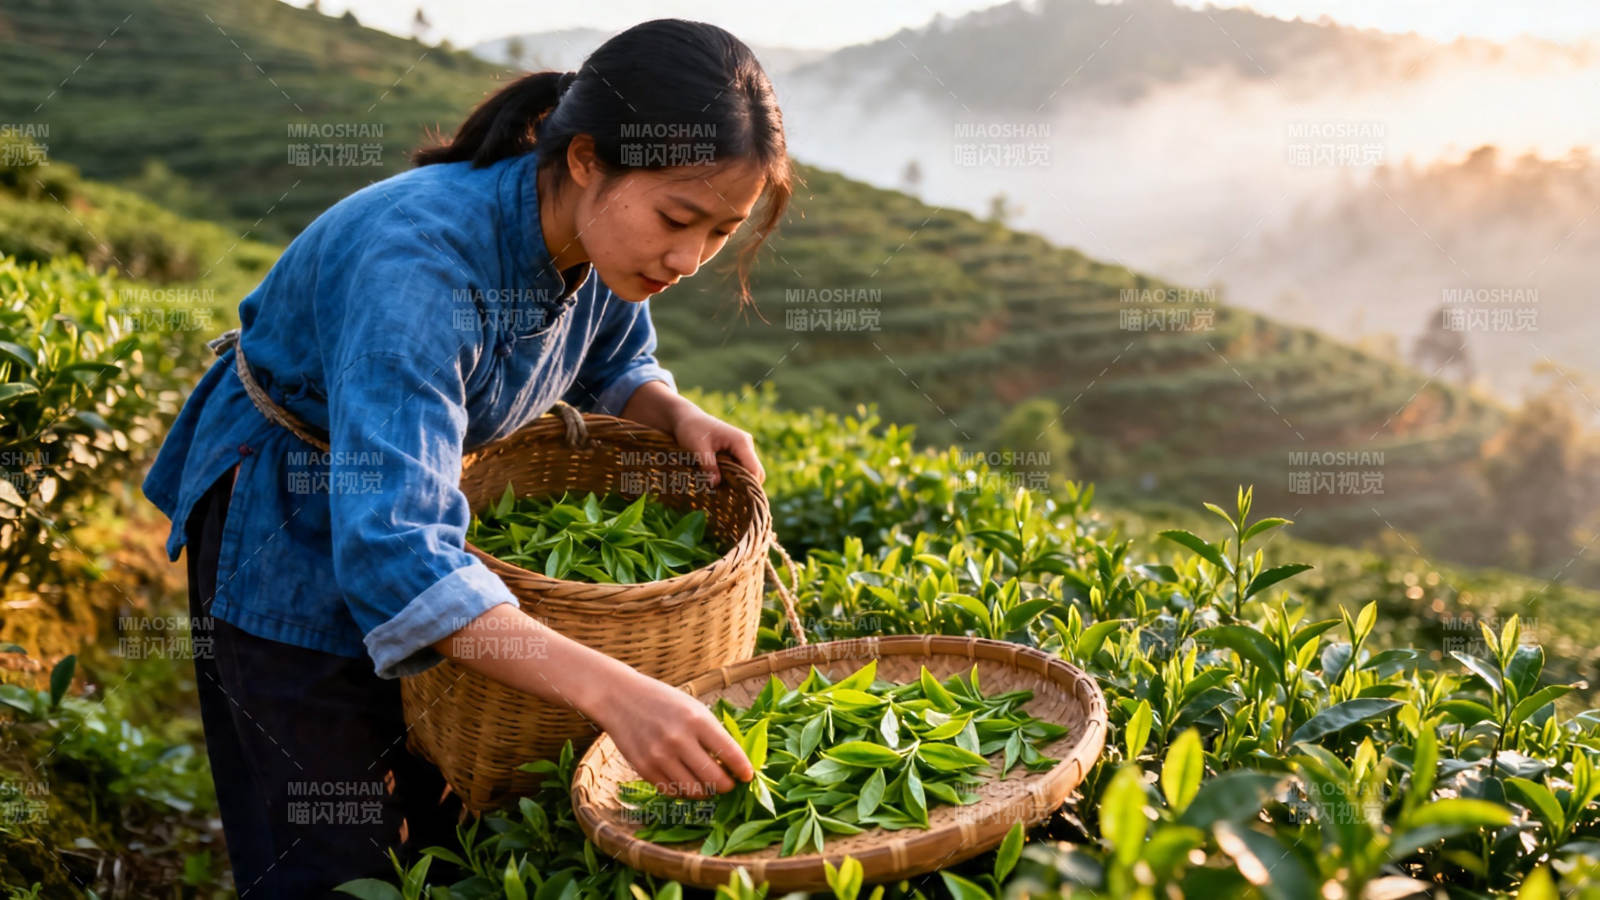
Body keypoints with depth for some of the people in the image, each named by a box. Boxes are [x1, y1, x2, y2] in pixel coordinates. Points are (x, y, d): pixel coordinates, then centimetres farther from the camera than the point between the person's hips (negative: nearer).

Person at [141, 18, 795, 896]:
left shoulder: (603, 237, -16)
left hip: (418, 491, 7)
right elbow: (392, 550, -48)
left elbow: (612, 367, 8)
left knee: (450, 827, 16)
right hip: (291, 537, -7)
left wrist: (677, 414, -16)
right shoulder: (422, 261, -39)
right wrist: (612, 691, -56)